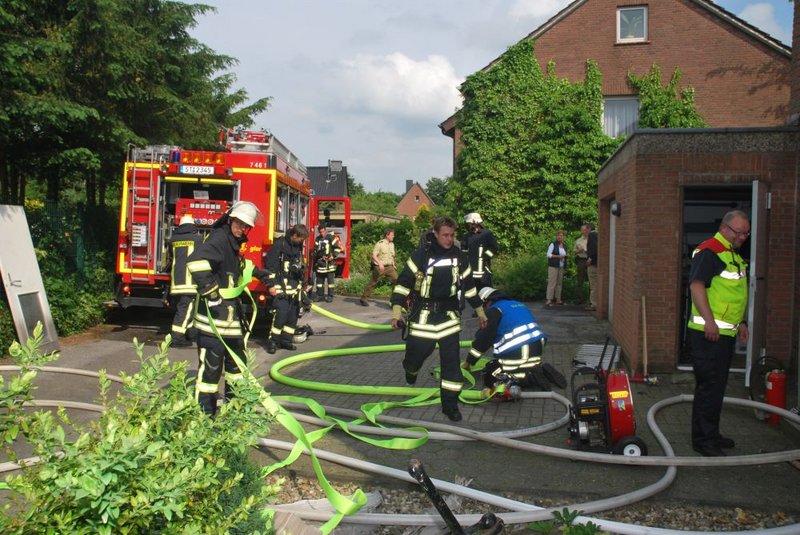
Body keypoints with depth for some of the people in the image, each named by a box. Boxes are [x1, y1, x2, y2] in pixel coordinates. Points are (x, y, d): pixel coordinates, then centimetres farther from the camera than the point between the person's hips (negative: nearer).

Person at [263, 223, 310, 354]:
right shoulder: (280, 244, -10)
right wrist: (271, 284, -16)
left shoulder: (298, 246, 15)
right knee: (281, 312, -14)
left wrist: (302, 284, 26)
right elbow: (269, 264, -13)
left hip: (295, 287, 8)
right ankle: (272, 341, -5)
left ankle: (286, 340, 15)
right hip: (282, 286, -8)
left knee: (293, 314, 6)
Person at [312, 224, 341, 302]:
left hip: (329, 263, -5)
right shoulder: (317, 239, 12)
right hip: (320, 263, 5)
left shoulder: (331, 238, -3)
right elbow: (315, 250, 17)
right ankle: (320, 295, 18)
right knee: (319, 279, 9)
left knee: (330, 280, -4)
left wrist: (333, 256, -11)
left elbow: (338, 247, -4)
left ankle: (330, 296, 1)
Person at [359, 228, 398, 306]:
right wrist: (380, 263, -28)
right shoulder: (380, 244, -12)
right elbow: (374, 255, -17)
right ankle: (363, 299, 12)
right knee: (372, 283, 1)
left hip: (389, 267, 6)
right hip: (379, 267, -6)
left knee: (396, 280, -5)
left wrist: (393, 265, 17)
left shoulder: (392, 244, 11)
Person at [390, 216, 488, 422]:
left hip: (449, 315, 3)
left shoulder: (459, 257, 1)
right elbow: (403, 282, -8)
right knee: (416, 353, 5)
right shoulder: (422, 255, -11)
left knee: (452, 361, -1)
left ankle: (450, 403, 11)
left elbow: (469, 285, 12)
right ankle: (411, 369, 43)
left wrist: (480, 311, 16)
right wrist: (396, 312, -14)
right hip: (423, 315, -2)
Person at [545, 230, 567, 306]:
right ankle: (549, 300, -13)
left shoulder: (564, 245, 17)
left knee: (559, 283, 7)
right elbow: (549, 254, -7)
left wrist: (565, 256, 4)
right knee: (552, 282, -11)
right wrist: (558, 256, -16)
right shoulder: (553, 244, -3)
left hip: (561, 266, 7)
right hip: (553, 266, -7)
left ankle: (558, 299, 12)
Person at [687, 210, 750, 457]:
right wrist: (709, 321, -28)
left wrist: (741, 322, 25)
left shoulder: (733, 254, 19)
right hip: (708, 334, -10)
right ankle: (703, 440, 2)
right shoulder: (709, 251, -14)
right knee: (709, 387, -6)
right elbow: (696, 285, -23)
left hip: (726, 333, 10)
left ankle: (710, 434, 27)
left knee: (716, 387, 16)